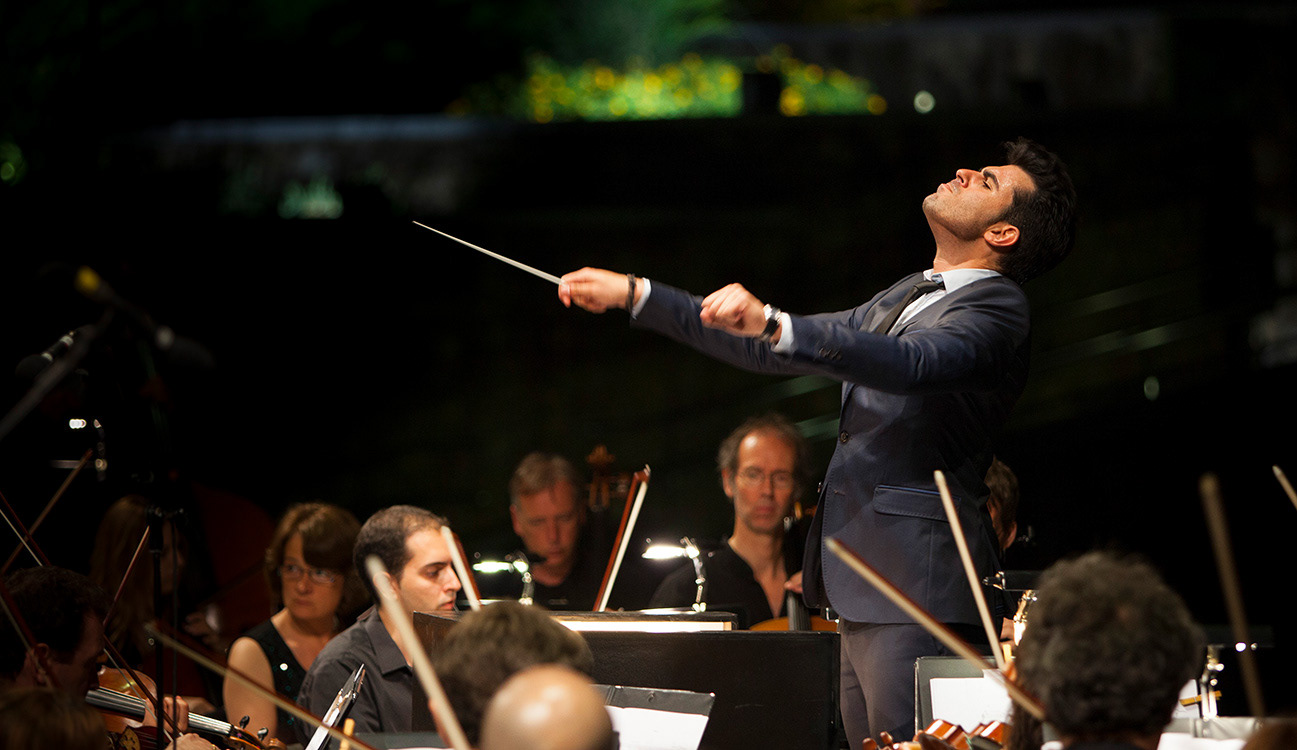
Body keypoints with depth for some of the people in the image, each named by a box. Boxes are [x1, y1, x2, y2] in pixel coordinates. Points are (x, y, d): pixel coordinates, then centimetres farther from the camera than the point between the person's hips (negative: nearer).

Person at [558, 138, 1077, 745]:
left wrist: (771, 324, -41)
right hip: (861, 587, 9)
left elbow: (907, 364, -30)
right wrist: (633, 295, 24)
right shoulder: (907, 297, 21)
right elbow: (773, 350, 26)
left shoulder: (996, 309, -9)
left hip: (914, 583, -9)